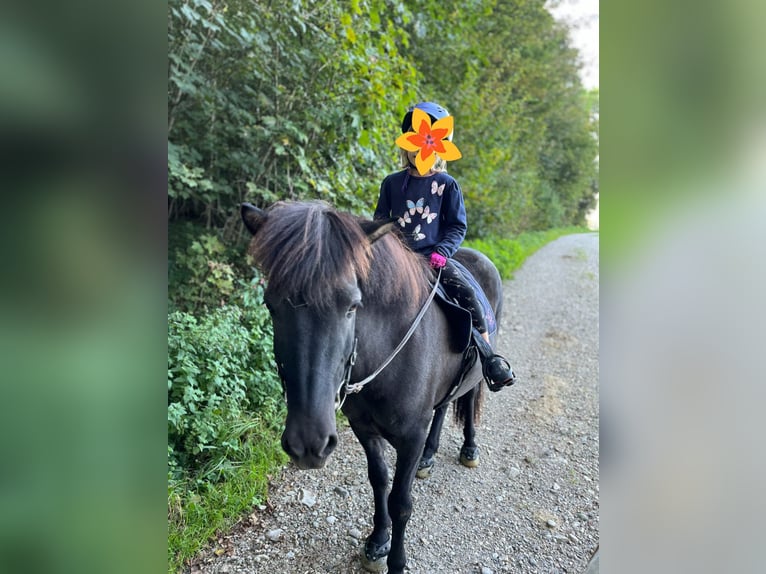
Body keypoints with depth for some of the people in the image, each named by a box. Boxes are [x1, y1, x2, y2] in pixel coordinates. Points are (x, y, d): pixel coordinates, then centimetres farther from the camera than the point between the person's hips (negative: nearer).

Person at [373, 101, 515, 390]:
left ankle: (489, 358, -10)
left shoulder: (447, 185, 3)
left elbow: (458, 226, 2)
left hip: (435, 256, -2)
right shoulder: (392, 183, 7)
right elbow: (380, 220, 14)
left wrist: (443, 251, -15)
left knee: (466, 292, -21)